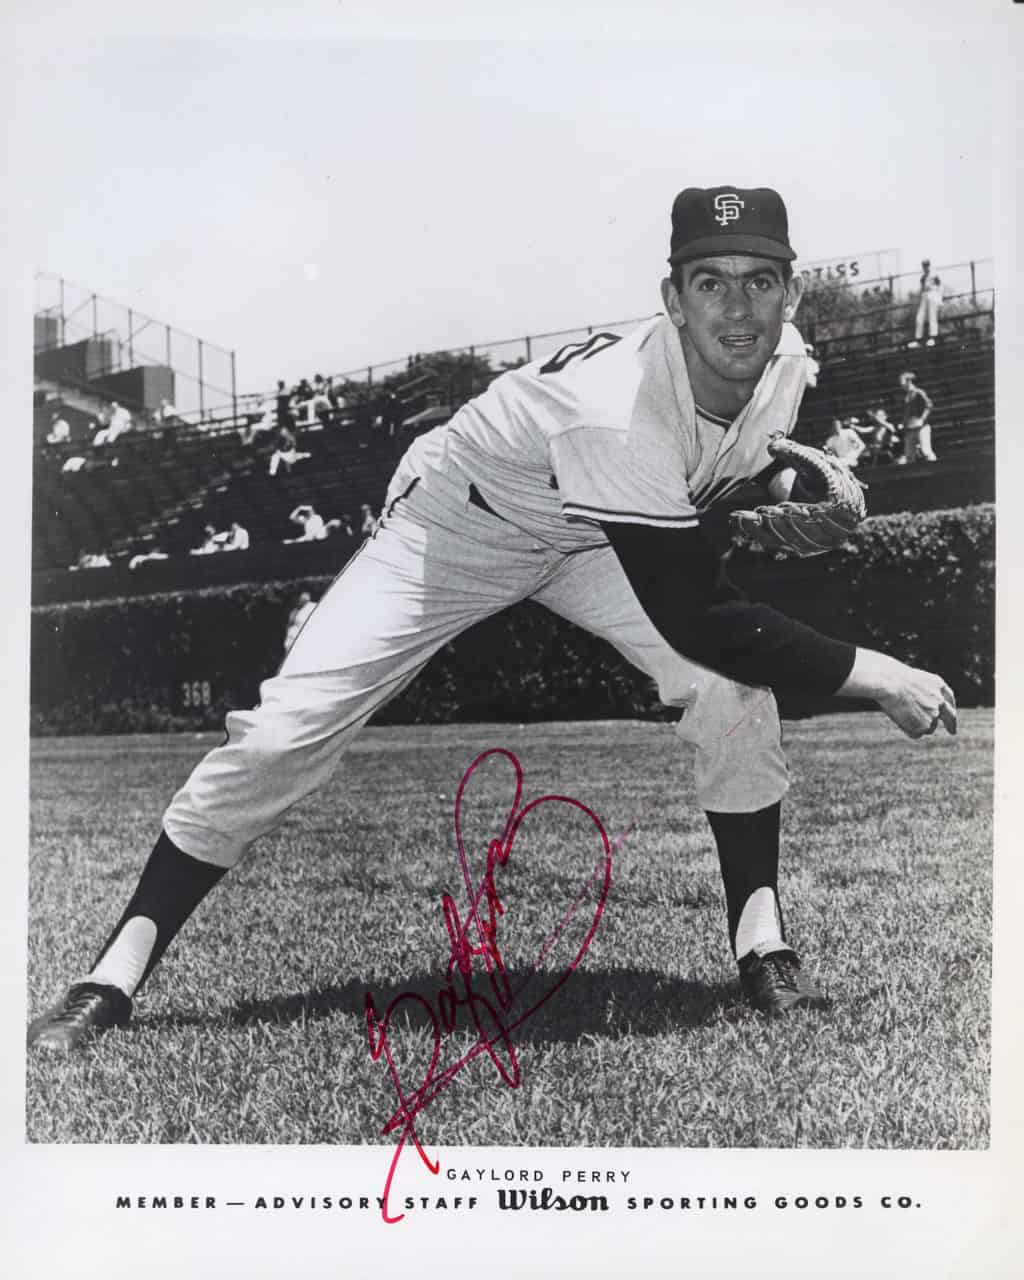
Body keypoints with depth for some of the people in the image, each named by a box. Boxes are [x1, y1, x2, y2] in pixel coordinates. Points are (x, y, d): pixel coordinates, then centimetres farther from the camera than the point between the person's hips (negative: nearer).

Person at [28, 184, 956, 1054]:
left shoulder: (786, 362, -16)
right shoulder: (616, 407, -41)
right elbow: (692, 616, -39)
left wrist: (783, 475, -12)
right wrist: (872, 673, -36)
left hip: (594, 535, 6)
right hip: (458, 522, -6)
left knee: (734, 677, -18)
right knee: (286, 729, -15)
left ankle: (764, 946, -2)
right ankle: (118, 971, -1)